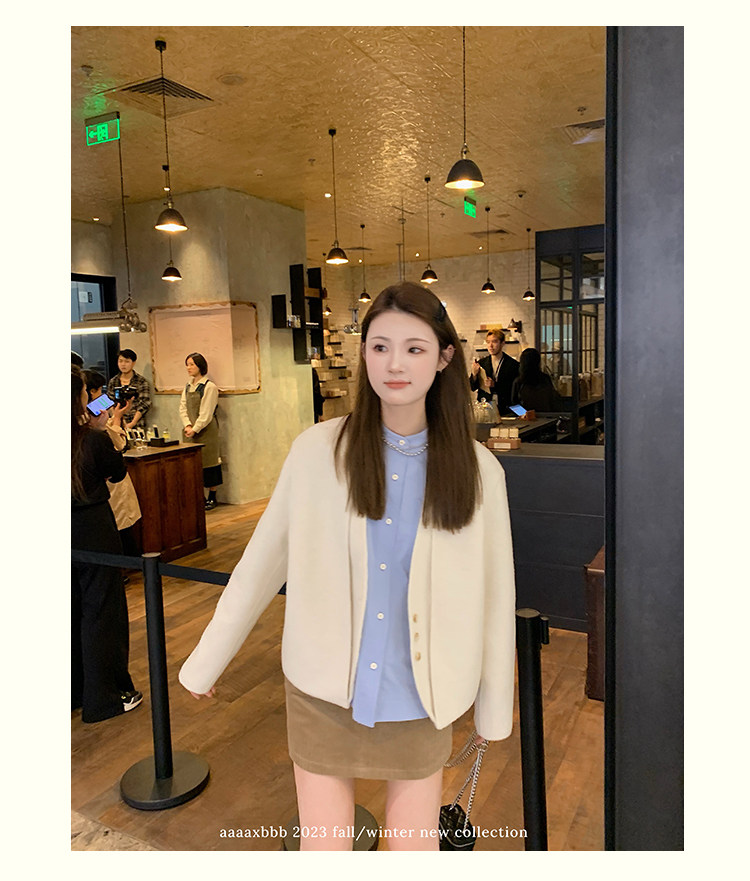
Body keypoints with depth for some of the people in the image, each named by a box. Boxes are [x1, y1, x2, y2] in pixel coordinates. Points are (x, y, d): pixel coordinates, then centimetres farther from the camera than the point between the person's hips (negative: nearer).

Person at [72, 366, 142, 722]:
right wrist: (106, 428, 1)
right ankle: (104, 696, 18)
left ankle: (74, 692, 34)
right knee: (101, 610, 7)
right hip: (94, 530, -5)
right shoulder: (95, 439, -19)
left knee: (72, 610, 19)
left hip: (73, 532, 5)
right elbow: (118, 472, -2)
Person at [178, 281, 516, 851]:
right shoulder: (318, 450, -11)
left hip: (419, 698, 1)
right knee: (323, 848, 14)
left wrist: (495, 708, 6)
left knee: (416, 848, 17)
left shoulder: (477, 470, -9)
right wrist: (205, 663, 5)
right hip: (323, 695, 0)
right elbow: (261, 563, -3)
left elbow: (494, 596, -2)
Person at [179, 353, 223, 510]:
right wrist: (187, 426, -7)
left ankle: (212, 498, 7)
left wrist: (195, 429, -15)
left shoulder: (210, 386, -7)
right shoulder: (187, 387, 15)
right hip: (190, 431, 6)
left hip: (206, 431, -6)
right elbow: (183, 408, 10)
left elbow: (206, 413, -12)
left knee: (208, 461, -2)